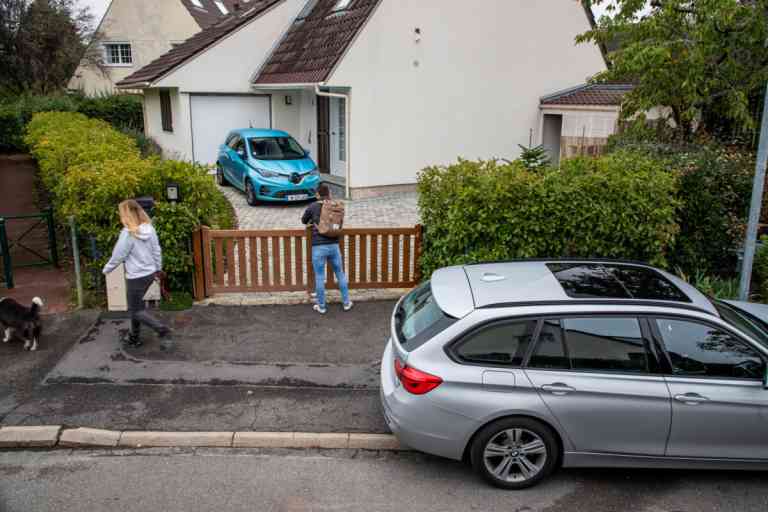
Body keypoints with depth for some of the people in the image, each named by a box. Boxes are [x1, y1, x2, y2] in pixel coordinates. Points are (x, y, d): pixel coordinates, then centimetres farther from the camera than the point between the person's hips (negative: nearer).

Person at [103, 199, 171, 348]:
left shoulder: (128, 233, -21)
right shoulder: (149, 228, -2)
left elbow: (118, 256, -13)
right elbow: (157, 250, 7)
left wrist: (106, 269, 4)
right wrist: (158, 268, 20)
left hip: (136, 277, -7)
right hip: (150, 273, 7)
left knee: (137, 311, 6)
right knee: (135, 305, 21)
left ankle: (163, 331, -7)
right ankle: (135, 336, 31)